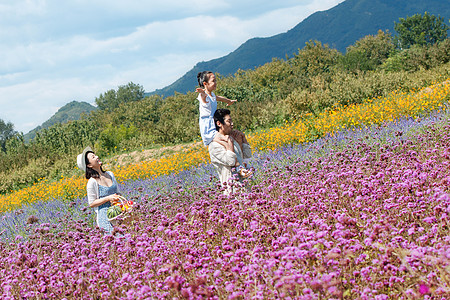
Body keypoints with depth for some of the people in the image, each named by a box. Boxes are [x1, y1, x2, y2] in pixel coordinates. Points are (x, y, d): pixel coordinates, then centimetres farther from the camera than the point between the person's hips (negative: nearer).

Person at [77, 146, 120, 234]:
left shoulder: (110, 174, 9)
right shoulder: (92, 182, -11)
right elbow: (91, 204, -6)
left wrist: (118, 197, -2)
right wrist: (108, 198, -15)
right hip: (105, 216, -6)